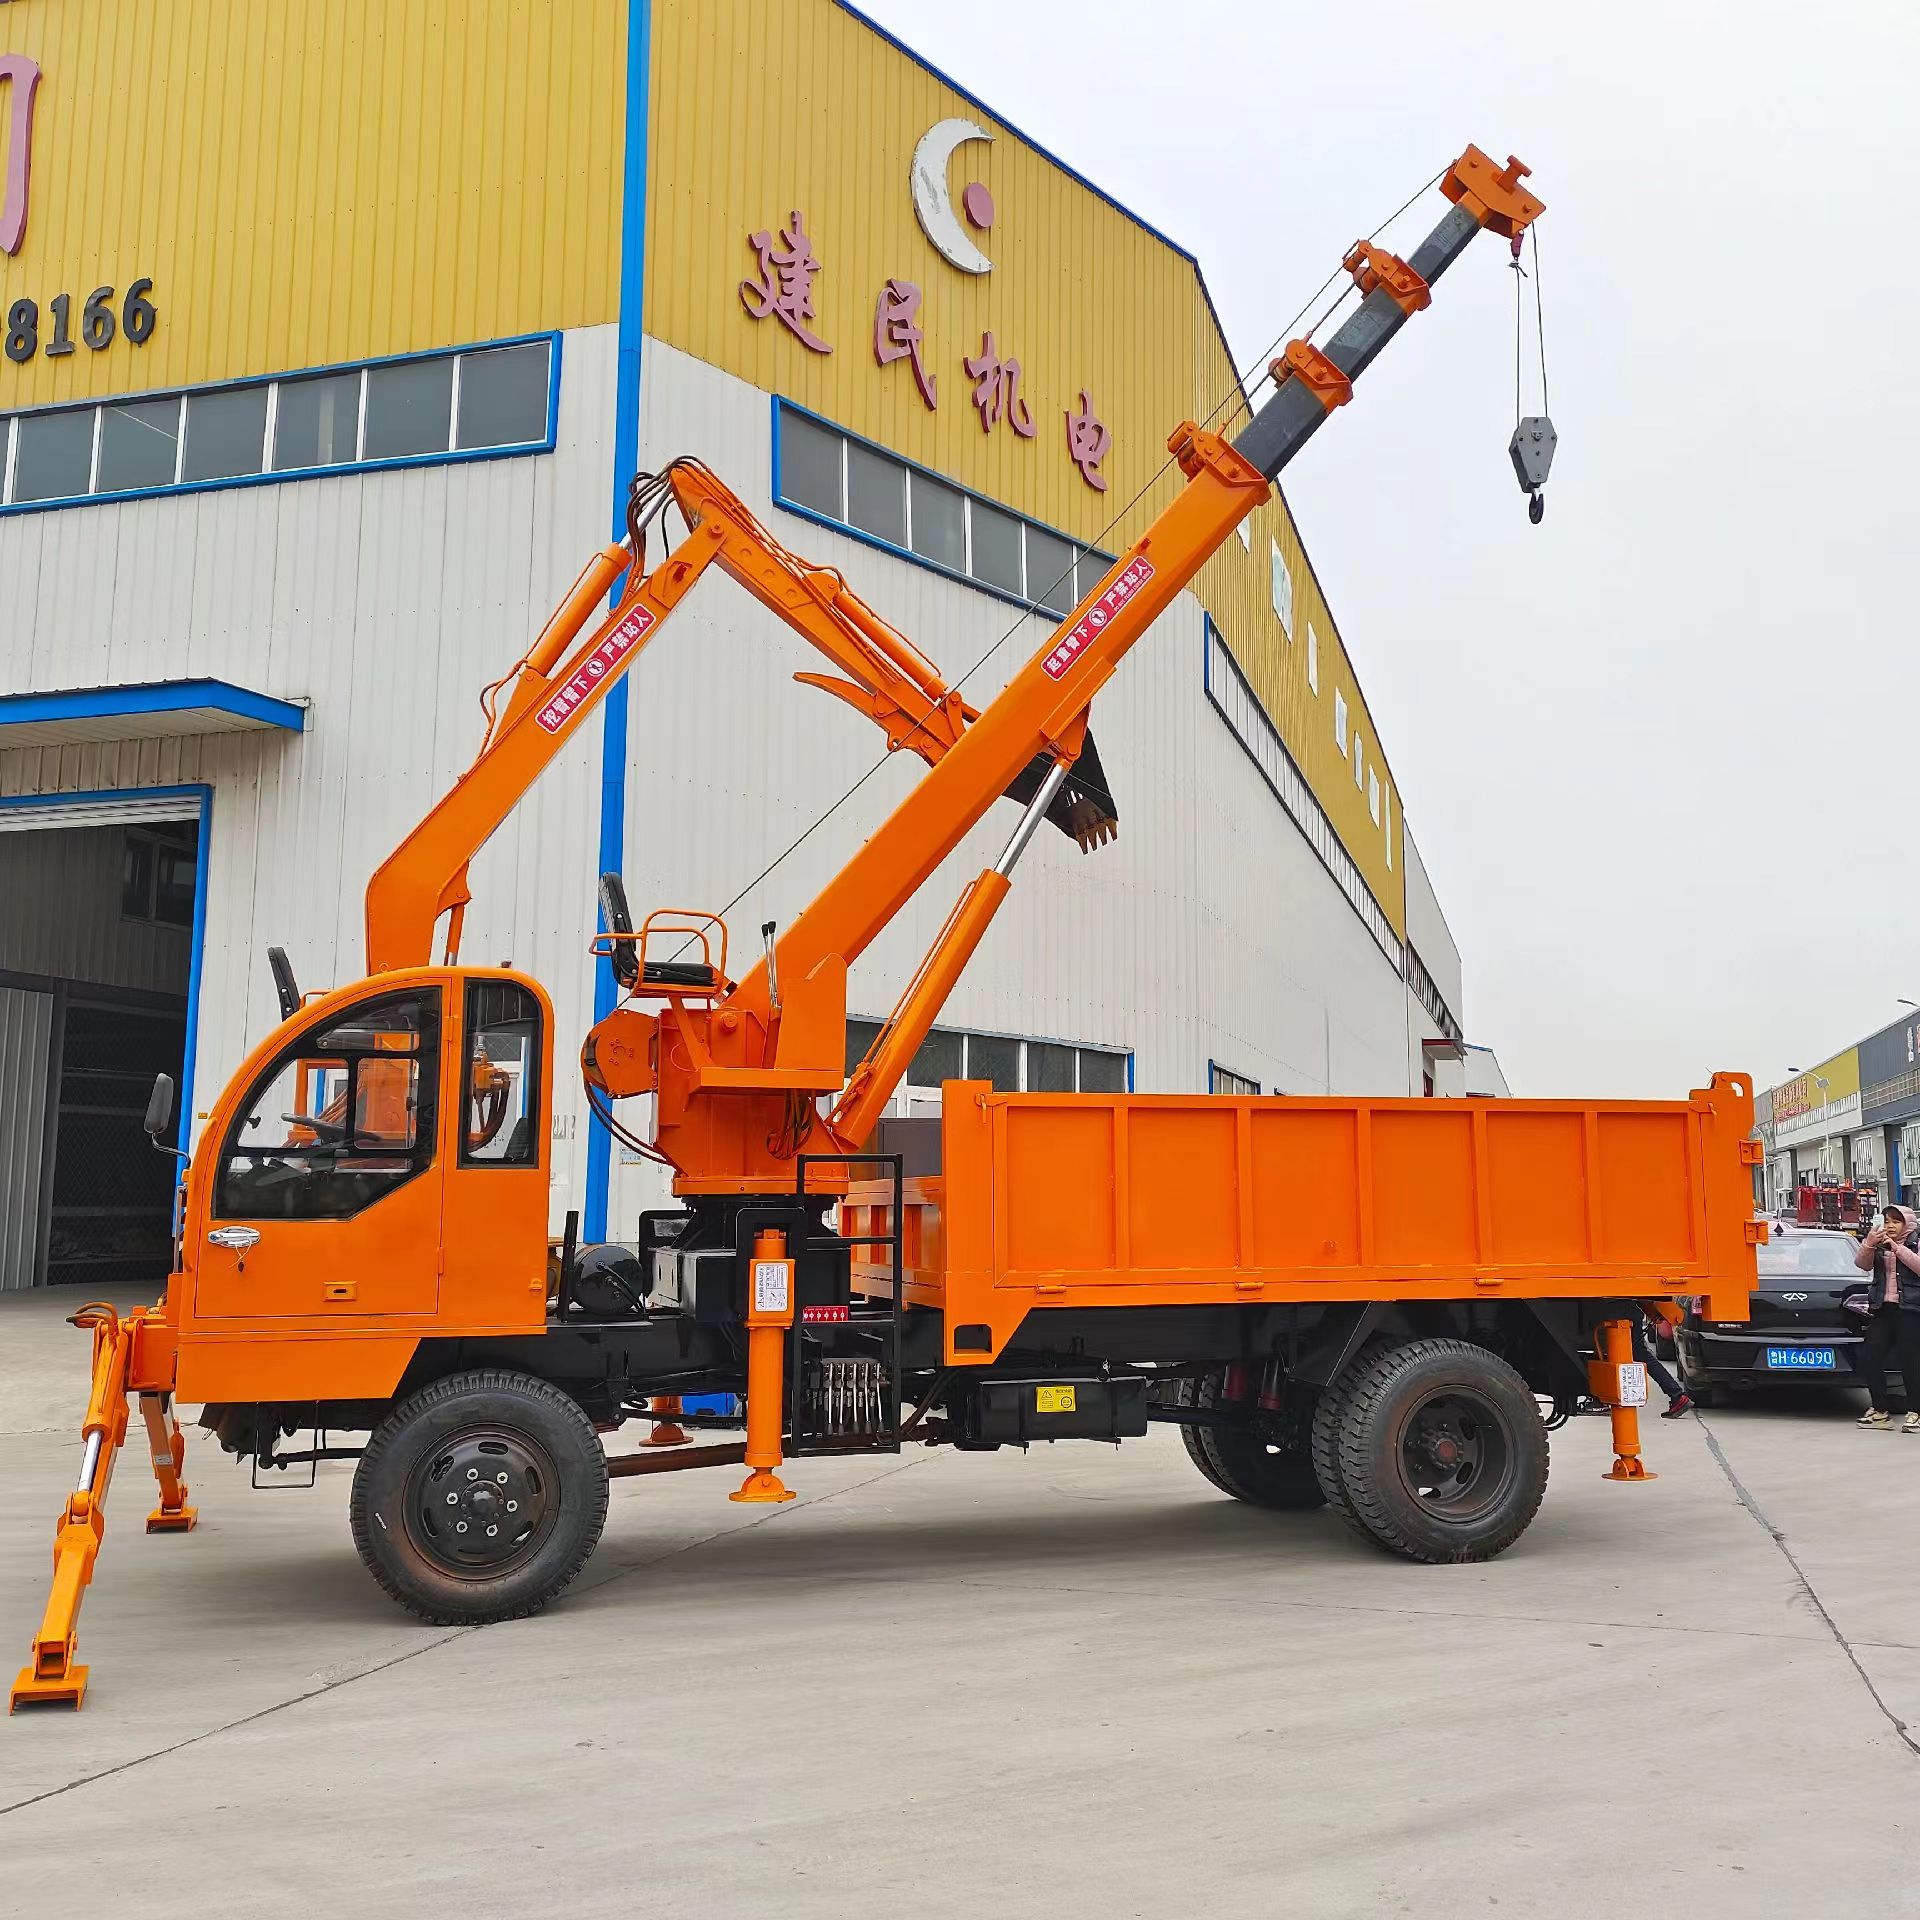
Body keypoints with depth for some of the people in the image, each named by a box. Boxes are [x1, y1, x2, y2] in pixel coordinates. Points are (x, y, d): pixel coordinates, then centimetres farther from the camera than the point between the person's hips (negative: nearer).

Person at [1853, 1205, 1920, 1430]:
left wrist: (1897, 1248, -16)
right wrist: (1868, 1244, -13)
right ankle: (1880, 1411, 8)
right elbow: (1862, 1264, 4)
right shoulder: (1880, 1242, 15)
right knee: (1869, 1359, -1)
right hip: (1882, 1309, 5)